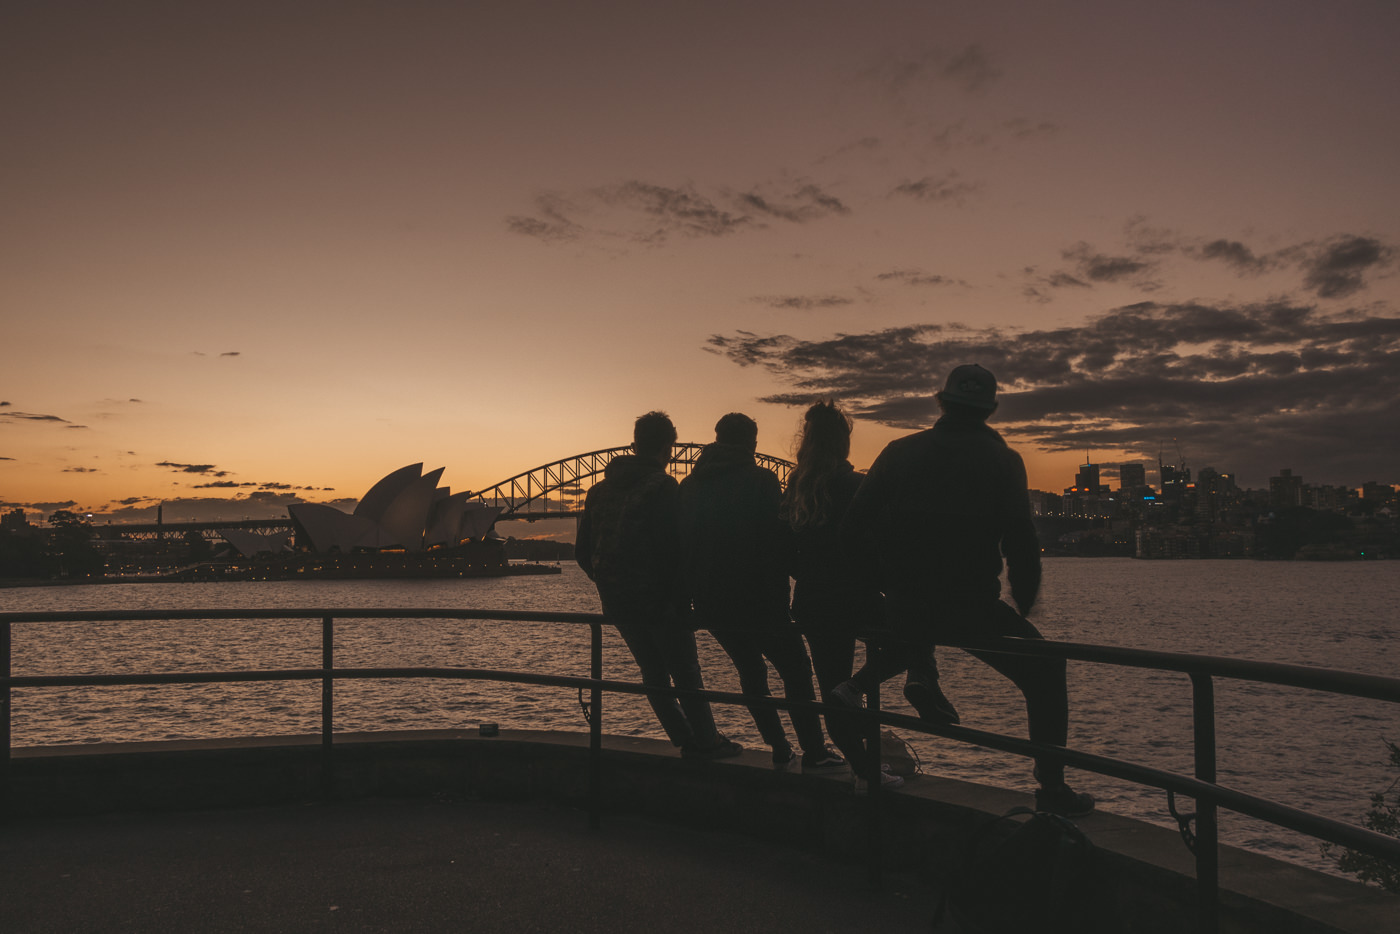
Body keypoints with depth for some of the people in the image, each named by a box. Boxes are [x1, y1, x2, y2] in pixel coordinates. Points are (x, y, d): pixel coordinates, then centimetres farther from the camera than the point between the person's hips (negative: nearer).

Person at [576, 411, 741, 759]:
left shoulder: (599, 490, 9)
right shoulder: (663, 487, -12)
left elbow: (582, 551, 13)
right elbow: (673, 549, -19)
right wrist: (682, 595, -8)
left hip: (617, 603, 6)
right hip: (660, 600, -6)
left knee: (654, 673, 15)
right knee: (686, 674, 5)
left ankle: (686, 740, 19)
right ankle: (706, 742, 9)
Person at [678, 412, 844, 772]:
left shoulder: (689, 485, 8)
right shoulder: (761, 481, -8)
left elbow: (679, 543, 11)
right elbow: (779, 542, -11)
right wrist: (778, 593, -3)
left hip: (709, 603, 5)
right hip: (756, 599, -5)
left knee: (750, 669, 18)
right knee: (795, 669, 7)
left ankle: (781, 752, 18)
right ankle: (814, 752, 6)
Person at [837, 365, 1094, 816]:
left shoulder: (899, 451, 5)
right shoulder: (1001, 459, -2)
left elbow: (856, 525, 2)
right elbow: (1021, 541, -7)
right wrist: (1025, 601, 8)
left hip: (904, 606, 4)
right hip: (972, 606, -4)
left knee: (915, 637, 39)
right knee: (1045, 671, 14)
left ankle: (856, 685, 20)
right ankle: (1052, 788, 11)